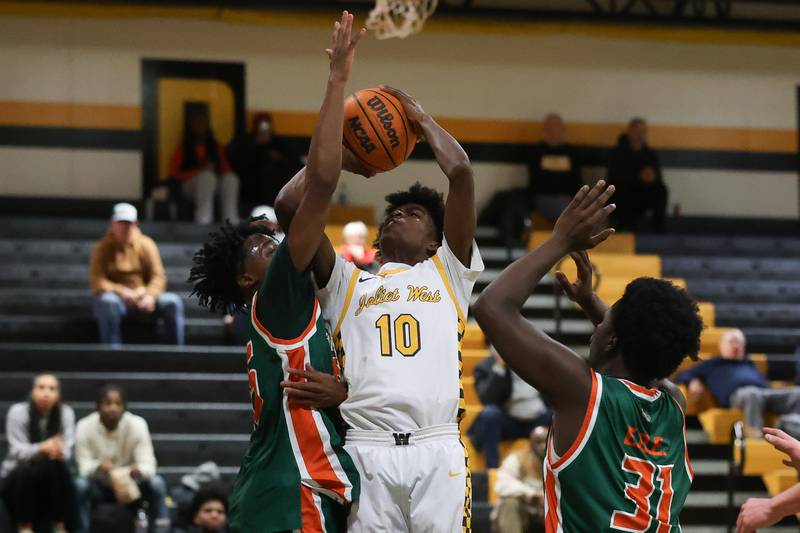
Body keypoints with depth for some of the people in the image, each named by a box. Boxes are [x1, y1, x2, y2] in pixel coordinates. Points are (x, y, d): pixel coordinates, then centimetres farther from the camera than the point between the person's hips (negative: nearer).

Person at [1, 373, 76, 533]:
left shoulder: (66, 413, -8)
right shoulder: (18, 412, -14)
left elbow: (67, 451, -12)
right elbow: (17, 450, -20)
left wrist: (58, 450, -39)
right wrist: (41, 448, -41)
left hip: (50, 478, 2)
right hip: (15, 476, -2)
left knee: (61, 469, -30)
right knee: (28, 471, -34)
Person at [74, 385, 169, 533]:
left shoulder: (137, 424, -17)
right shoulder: (85, 426, -18)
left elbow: (148, 465, -21)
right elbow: (84, 467, -20)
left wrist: (138, 470, -46)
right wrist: (98, 467, -44)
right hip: (99, 486, -1)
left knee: (156, 483, -28)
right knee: (80, 485, -33)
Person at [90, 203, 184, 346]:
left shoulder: (146, 244, 7)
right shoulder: (102, 248, 0)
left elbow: (158, 277, 1)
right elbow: (96, 282, -10)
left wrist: (150, 295, -21)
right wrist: (121, 292, -26)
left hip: (143, 299, 3)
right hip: (116, 297, -3)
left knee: (173, 302, -23)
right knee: (107, 301, -38)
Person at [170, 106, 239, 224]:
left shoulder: (215, 146, 19)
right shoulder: (183, 148, 8)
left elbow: (225, 168, 14)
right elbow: (174, 172, -1)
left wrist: (213, 168, -9)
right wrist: (199, 171, -12)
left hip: (215, 184, 3)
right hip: (191, 185, -3)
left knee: (230, 178, -29)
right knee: (207, 175, -37)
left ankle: (230, 220, -37)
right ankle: (203, 219, -44)